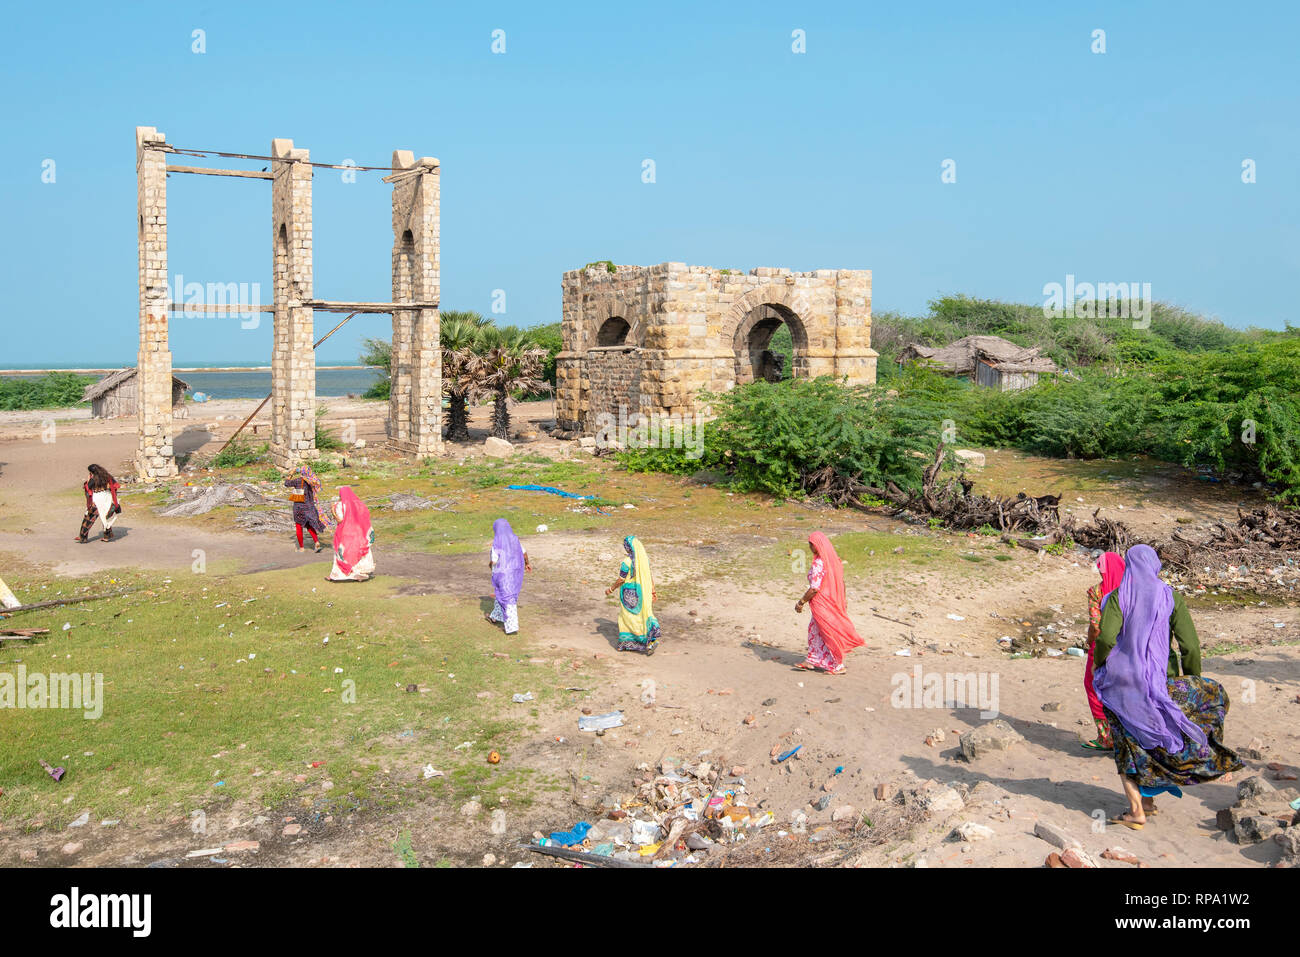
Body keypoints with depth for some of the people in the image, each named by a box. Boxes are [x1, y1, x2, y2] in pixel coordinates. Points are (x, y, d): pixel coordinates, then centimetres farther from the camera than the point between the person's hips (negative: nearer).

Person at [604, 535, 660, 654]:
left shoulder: (627, 561, -21)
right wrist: (652, 591, 12)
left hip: (629, 593, -6)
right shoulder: (645, 558, -1)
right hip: (641, 591, 6)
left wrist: (611, 589, -1)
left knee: (629, 618, 6)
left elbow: (621, 580, -15)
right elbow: (649, 576, 5)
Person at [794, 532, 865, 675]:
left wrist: (801, 602, -14)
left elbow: (814, 589, -24)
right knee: (814, 629, 20)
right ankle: (811, 660, 28)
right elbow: (842, 582, 11)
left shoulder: (818, 564, -24)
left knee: (828, 633, 3)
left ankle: (838, 666, 11)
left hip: (822, 604, -9)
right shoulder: (835, 560, 3)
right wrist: (843, 600, 21)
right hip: (834, 602, 9)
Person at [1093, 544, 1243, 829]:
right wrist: (1192, 681, 10)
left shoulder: (1118, 597, -5)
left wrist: (1099, 668, 0)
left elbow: (1106, 638, -19)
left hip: (1121, 680, 0)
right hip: (1160, 682, 0)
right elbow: (1190, 645, -5)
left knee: (1129, 745, 13)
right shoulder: (1170, 597, -2)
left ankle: (1136, 811, 7)